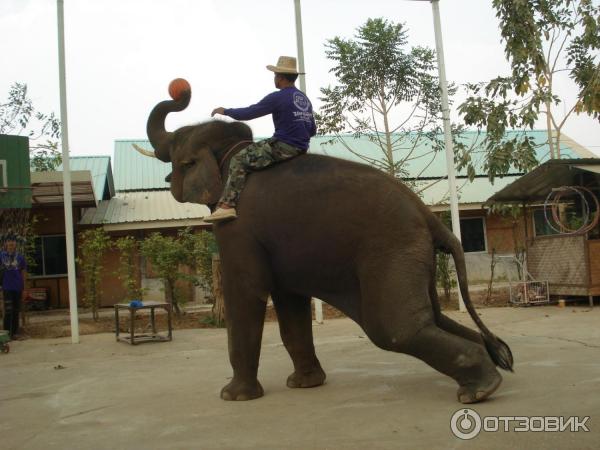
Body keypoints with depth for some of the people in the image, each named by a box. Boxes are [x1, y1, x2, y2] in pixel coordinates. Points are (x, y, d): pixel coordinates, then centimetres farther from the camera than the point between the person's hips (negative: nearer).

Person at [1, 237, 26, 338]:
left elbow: (23, 273, 6)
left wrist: (24, 288, 5)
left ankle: (14, 331, 18)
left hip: (18, 287, 2)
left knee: (16, 311, 9)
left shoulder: (20, 257, 3)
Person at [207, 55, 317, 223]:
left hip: (282, 147, -9)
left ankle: (227, 205, -12)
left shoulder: (278, 97, -10)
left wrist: (225, 111, 6)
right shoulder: (305, 99, 13)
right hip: (301, 149, 9)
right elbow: (312, 130, 19)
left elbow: (248, 113, -8)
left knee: (239, 160, -2)